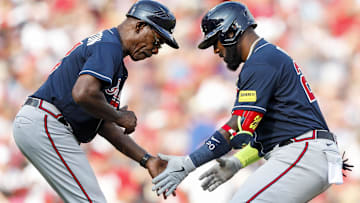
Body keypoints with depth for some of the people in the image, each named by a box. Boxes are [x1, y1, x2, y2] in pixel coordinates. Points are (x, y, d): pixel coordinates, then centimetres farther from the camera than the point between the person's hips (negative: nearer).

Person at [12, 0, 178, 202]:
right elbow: (83, 94, -28)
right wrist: (119, 116, -10)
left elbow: (103, 124, 21)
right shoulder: (109, 46, -10)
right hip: (47, 125, -11)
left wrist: (147, 160, 16)